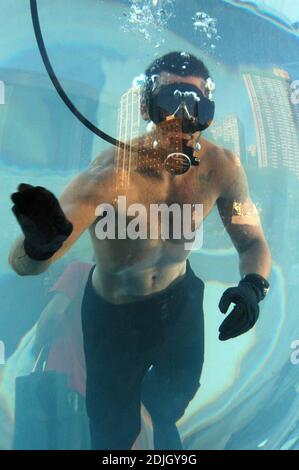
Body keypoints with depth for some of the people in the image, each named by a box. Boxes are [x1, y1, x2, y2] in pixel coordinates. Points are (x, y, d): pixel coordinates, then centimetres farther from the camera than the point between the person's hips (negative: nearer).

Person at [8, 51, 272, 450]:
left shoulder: (221, 166, -19)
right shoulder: (109, 175, -34)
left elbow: (253, 241, -10)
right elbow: (21, 264, -37)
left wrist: (253, 285, -32)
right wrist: (41, 245, -62)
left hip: (180, 296, 5)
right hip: (115, 312, -4)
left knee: (181, 388, 34)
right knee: (115, 430, 18)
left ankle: (161, 421, 72)